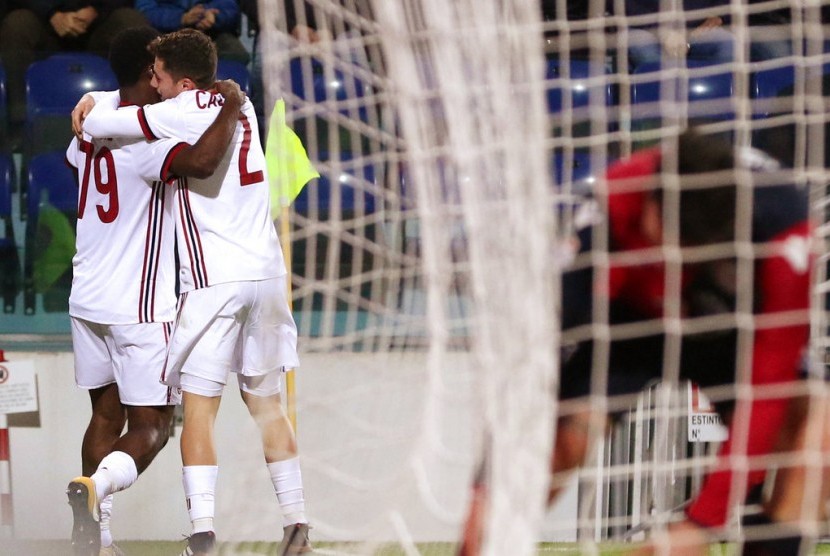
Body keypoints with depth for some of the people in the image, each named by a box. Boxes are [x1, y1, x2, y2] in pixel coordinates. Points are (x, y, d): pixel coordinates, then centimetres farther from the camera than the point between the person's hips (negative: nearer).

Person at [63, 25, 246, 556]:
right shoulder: (146, 139, -20)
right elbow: (201, 161, -40)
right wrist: (232, 109, -24)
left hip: (87, 299, 8)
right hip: (138, 308, -8)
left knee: (107, 414, 14)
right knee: (152, 426, -2)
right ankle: (97, 484, -28)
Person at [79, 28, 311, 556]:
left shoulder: (186, 113, -10)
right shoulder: (240, 106, 13)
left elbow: (96, 125, -13)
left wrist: (93, 113, 10)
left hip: (215, 279, -7)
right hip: (267, 272, 7)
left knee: (199, 406, -4)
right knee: (267, 403, 15)